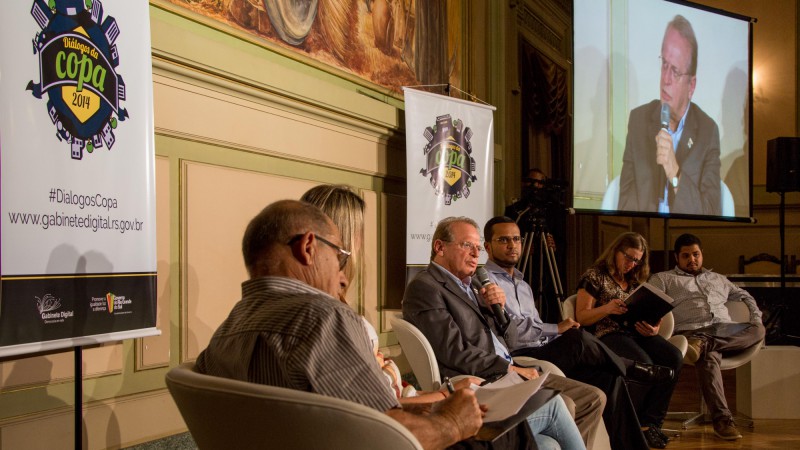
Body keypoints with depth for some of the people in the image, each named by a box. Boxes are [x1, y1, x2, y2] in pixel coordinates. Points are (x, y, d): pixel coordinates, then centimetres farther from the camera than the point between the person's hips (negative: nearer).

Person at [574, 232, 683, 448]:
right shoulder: (594, 276, 3)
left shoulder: (636, 281, 22)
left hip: (638, 332, 6)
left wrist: (653, 328, -5)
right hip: (608, 334, -6)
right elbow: (581, 317, -2)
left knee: (673, 357, -23)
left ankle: (649, 422, -15)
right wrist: (606, 309, -21)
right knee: (644, 364, -33)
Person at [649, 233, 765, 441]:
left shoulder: (717, 278, 32)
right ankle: (722, 419, -44)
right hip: (691, 332, -5)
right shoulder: (663, 279, 18)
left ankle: (703, 345, -39)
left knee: (758, 329, -24)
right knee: (709, 358, -38)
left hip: (725, 331, 5)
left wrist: (756, 317, 19)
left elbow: (744, 296, 38)